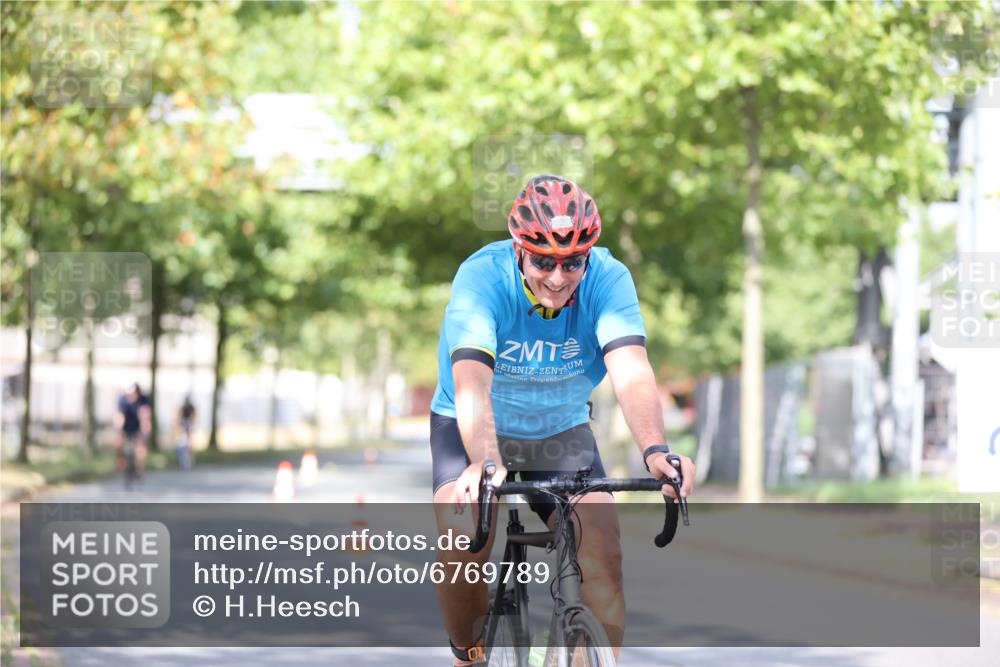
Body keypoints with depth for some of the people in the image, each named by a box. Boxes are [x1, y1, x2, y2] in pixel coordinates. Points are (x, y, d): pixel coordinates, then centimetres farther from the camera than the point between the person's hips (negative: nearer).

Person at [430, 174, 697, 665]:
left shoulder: (609, 280, -22)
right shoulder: (482, 278, -29)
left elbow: (631, 371, -35)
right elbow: (471, 381, -43)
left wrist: (654, 450, -54)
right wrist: (485, 462, -60)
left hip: (562, 431, 2)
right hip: (474, 432, -2)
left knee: (603, 555, -17)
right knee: (463, 546, -25)